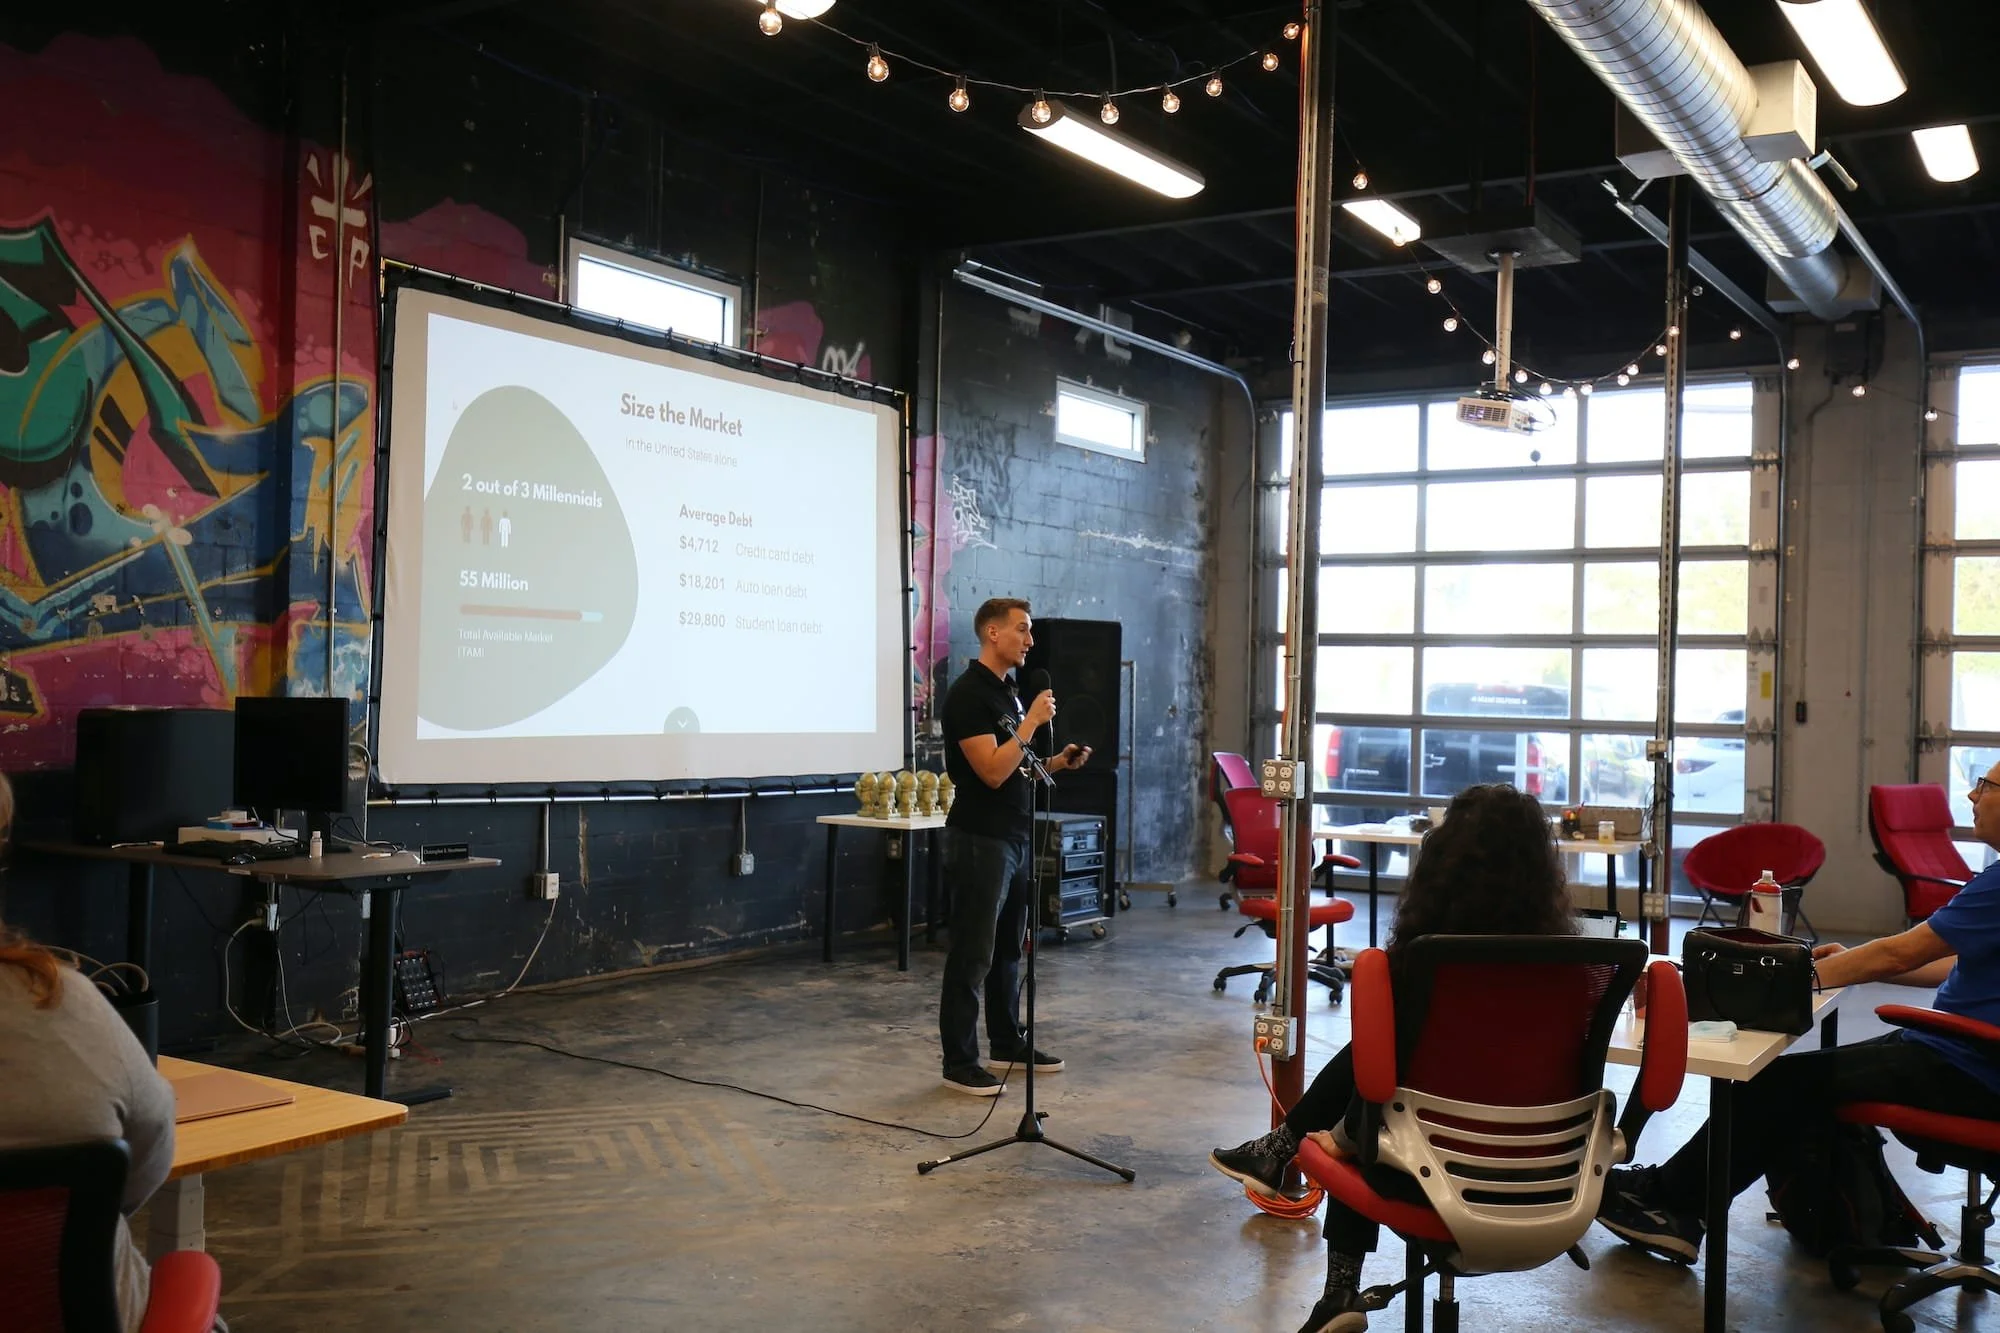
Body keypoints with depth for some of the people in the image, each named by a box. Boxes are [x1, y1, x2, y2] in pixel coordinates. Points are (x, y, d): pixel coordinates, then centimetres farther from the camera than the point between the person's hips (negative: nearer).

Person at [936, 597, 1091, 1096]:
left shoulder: (1010, 693, 14)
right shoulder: (968, 694, -15)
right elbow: (992, 771, -22)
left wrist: (1058, 762, 6)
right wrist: (1031, 723, -18)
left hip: (1015, 837, 9)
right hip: (980, 840, -9)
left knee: (1008, 949, 16)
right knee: (972, 955, -3)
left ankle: (1007, 1044, 27)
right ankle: (959, 1062, 3)